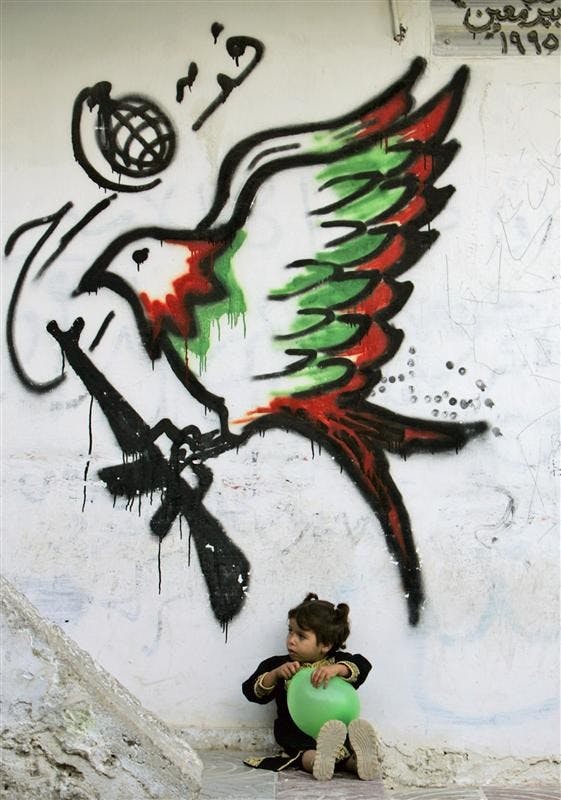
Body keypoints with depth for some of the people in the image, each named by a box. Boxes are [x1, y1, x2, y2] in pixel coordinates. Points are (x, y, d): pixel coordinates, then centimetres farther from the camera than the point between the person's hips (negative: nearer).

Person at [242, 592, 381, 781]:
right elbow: (252, 691, 6)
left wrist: (337, 669, -28)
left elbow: (362, 666, -9)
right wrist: (275, 674, -12)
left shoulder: (338, 661, 9)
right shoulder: (279, 665, 12)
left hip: (336, 727, 2)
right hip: (297, 738, -2)